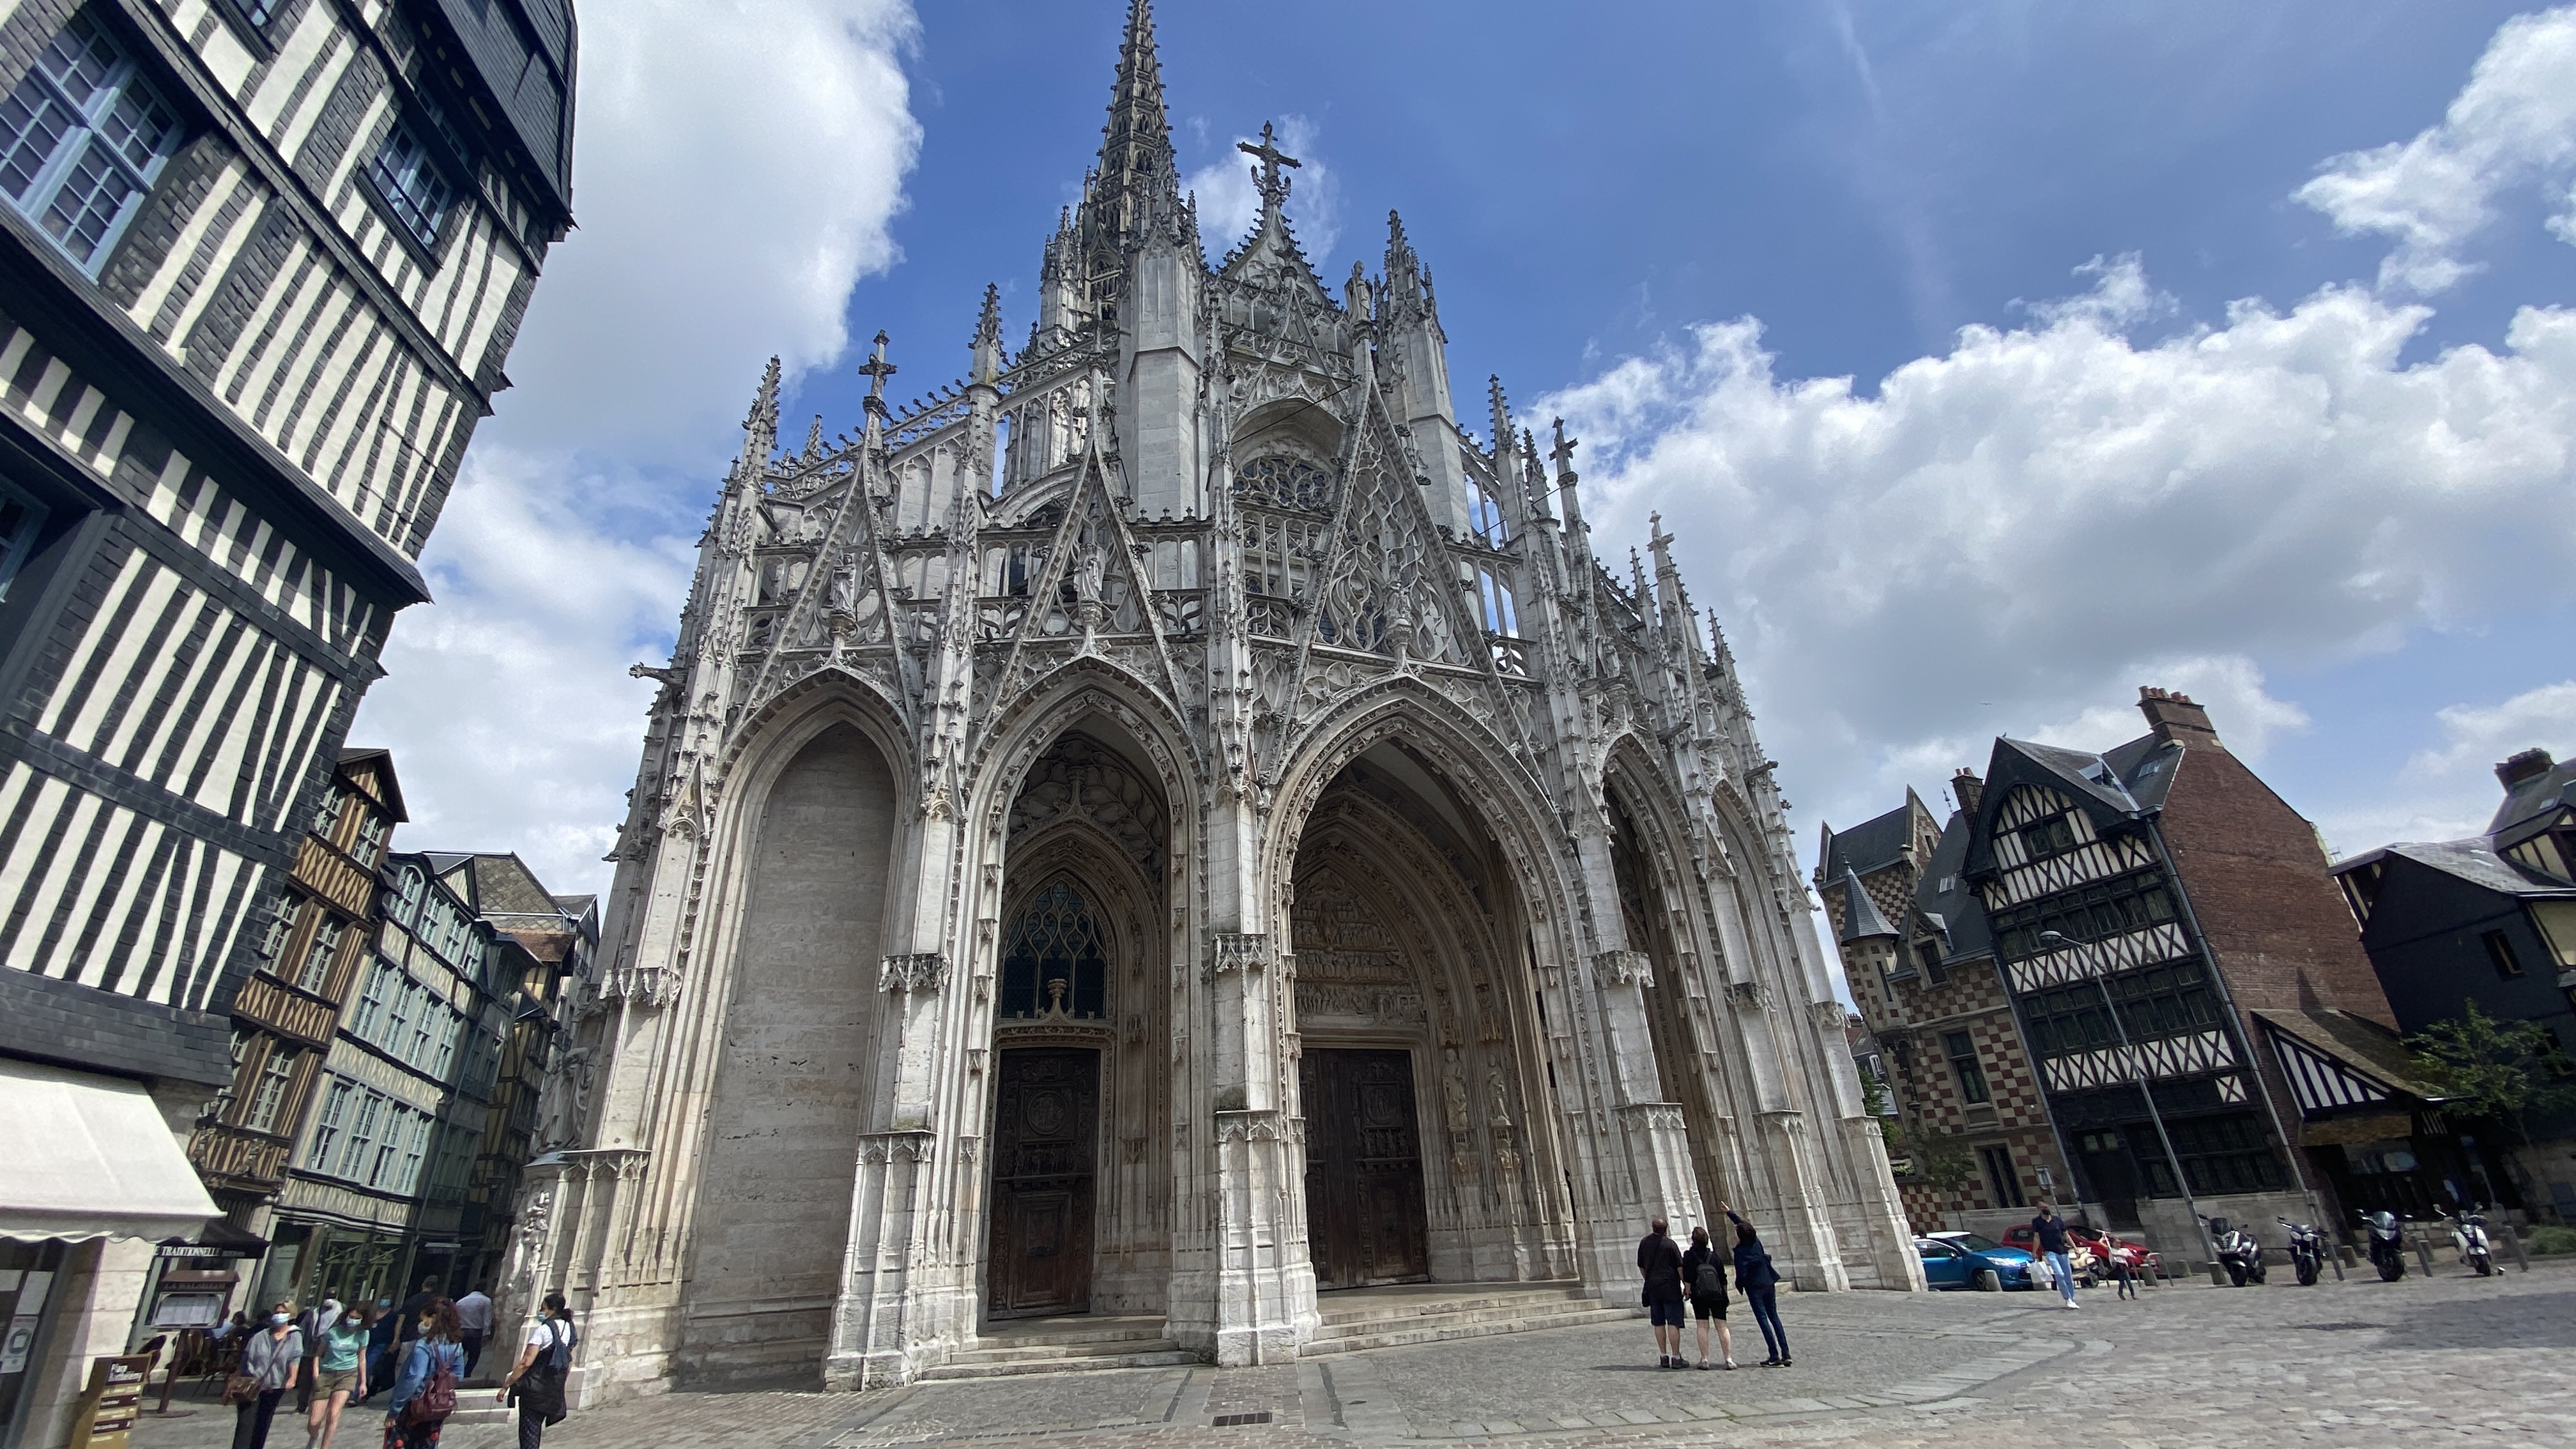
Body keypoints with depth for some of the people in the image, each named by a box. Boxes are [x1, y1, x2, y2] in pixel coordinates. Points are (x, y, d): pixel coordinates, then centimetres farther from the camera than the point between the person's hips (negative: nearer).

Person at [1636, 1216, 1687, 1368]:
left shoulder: (1644, 1243, 8)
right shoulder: (1670, 1244, -9)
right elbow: (1680, 1267, -10)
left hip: (1652, 1287, 5)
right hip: (1670, 1287, -5)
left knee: (1659, 1323, 9)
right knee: (1673, 1323, -3)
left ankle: (1664, 1356, 10)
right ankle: (1676, 1357, -4)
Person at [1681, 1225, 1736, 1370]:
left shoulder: (1689, 1256, -4)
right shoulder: (1715, 1256, 3)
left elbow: (1687, 1279, -9)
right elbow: (1723, 1279, 6)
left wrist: (1688, 1292, 1)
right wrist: (1725, 1295, 15)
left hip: (1699, 1297, -2)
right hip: (1717, 1295, 2)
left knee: (1702, 1327, 3)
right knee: (1722, 1326, 6)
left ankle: (1704, 1359, 1)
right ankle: (1728, 1359, 2)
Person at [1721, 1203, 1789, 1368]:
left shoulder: (1741, 1251, -16)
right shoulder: (1756, 1241, 3)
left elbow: (1742, 1273, -19)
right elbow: (1742, 1224, 18)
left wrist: (1738, 1284, 1)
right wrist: (1729, 1212, 27)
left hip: (1755, 1287, -7)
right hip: (1769, 1284, 7)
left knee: (1763, 1319, -4)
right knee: (1774, 1317, 14)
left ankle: (1775, 1357, -6)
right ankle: (1785, 1354, 12)